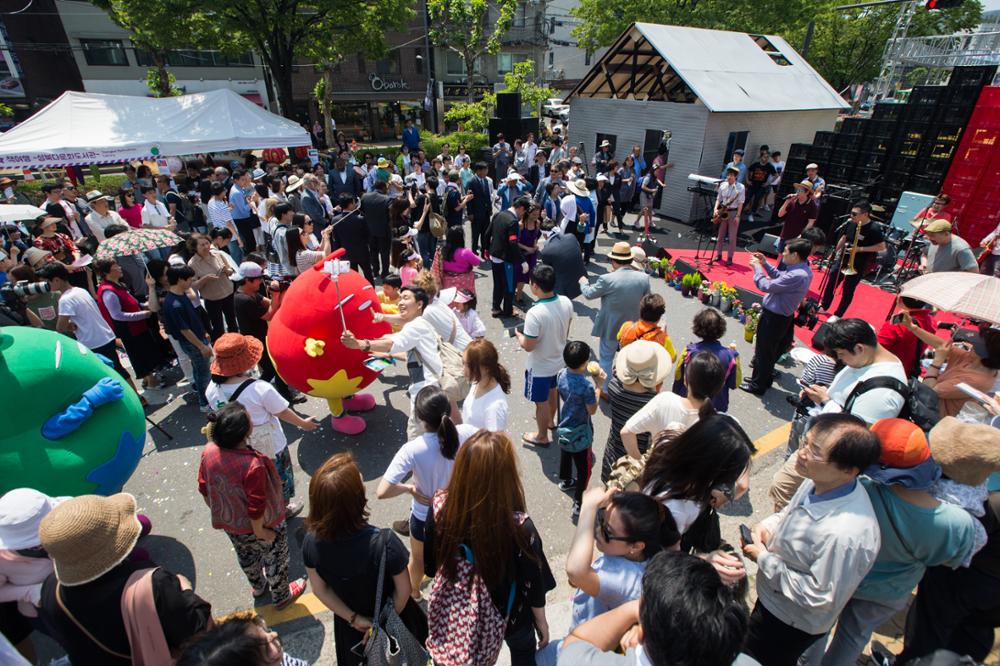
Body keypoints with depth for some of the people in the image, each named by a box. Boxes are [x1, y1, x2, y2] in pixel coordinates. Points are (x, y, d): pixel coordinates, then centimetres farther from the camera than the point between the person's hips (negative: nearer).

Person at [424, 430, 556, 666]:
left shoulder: (440, 506, -30)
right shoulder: (519, 527, -39)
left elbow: (430, 564, -12)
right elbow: (533, 585, -20)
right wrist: (541, 622, -1)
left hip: (453, 611, 3)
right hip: (504, 613, -2)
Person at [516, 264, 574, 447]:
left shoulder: (534, 313, -35)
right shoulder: (566, 302, -14)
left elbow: (528, 346, -26)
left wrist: (518, 334, -6)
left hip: (540, 367, -6)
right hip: (559, 360, 7)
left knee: (541, 402, 16)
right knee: (552, 391, 31)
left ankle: (542, 436, 38)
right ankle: (549, 420, 56)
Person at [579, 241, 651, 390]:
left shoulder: (607, 279, -24)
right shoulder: (643, 278, -13)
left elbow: (589, 294, -7)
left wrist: (583, 282, 13)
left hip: (610, 327, -4)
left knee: (606, 358, 16)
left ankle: (605, 390, 28)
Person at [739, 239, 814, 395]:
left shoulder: (797, 276, -31)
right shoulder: (803, 269, 0)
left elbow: (766, 286, -27)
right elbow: (780, 277, 12)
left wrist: (757, 267, -14)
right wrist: (765, 264, 5)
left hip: (774, 318, -9)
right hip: (783, 316, 9)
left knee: (763, 352, 7)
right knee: (771, 351, 24)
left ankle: (758, 385, 23)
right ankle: (764, 378, 41)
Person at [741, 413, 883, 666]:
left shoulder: (846, 534, -40)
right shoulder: (820, 481, -16)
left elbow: (820, 598, -29)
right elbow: (792, 510, 5)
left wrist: (763, 558, -24)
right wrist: (766, 526, -11)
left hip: (791, 623, -7)